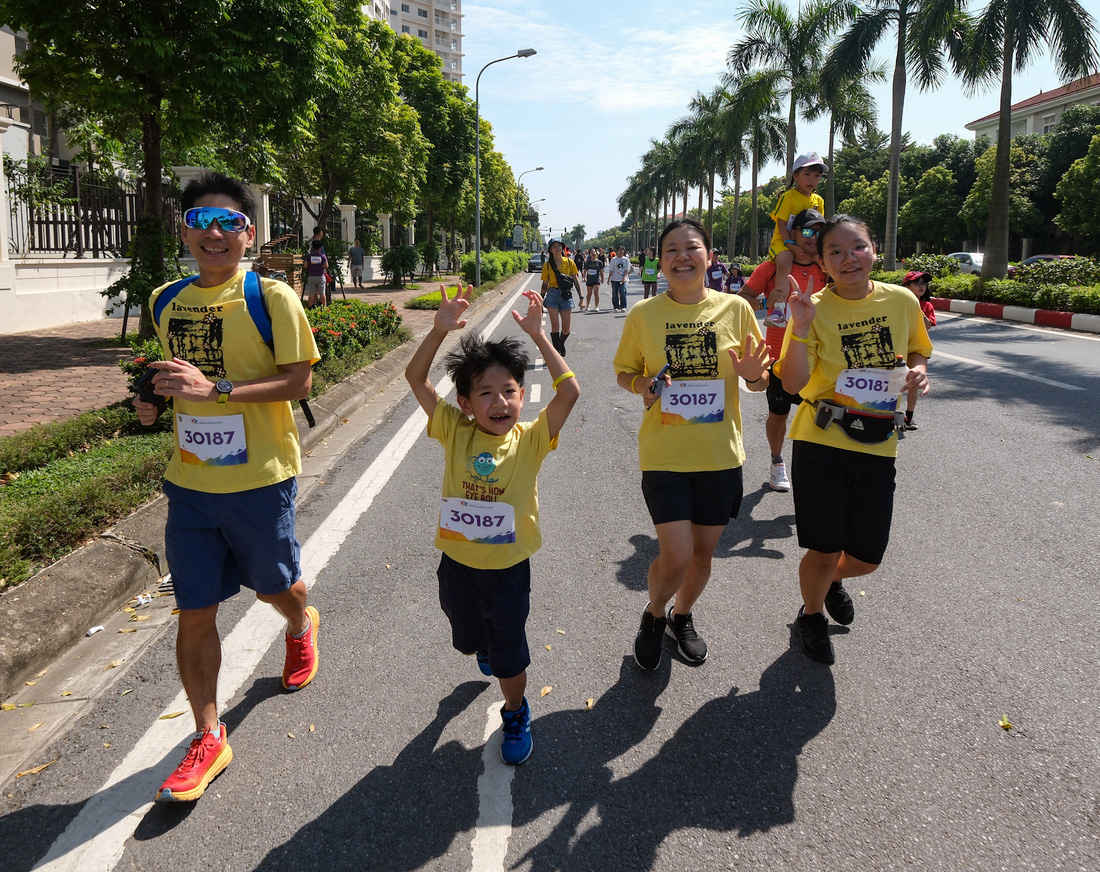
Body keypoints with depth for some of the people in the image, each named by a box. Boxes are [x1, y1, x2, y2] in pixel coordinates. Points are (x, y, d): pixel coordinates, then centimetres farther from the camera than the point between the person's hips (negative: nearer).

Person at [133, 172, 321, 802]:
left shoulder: (272, 297, -11)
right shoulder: (167, 301, 7)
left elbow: (298, 381, -16)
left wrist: (215, 388, -26)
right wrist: (156, 399, -2)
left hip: (260, 478, -4)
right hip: (190, 481, 4)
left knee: (275, 586, 17)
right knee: (195, 612, 5)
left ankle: (302, 625, 55)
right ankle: (209, 739, 20)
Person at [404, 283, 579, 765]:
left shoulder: (530, 439, -14)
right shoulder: (454, 432, -10)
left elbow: (569, 391, -25)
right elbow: (416, 378, -15)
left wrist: (538, 336, -27)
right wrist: (440, 331, -27)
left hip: (508, 567, -2)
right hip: (457, 562, 2)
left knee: (508, 656, 12)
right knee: (469, 639, 27)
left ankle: (516, 714, 41)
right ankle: (488, 647, 63)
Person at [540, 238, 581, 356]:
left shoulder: (569, 262, 4)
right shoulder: (547, 265, 4)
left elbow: (576, 280, 6)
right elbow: (545, 284, 9)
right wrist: (541, 300, 6)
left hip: (566, 296, 1)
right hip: (552, 294, -1)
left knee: (566, 329, 1)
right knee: (554, 325, -9)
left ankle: (561, 344, 32)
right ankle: (556, 351, 1)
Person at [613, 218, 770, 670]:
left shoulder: (735, 308, -3)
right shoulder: (643, 314, -5)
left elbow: (760, 378, 7)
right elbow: (624, 372, 6)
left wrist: (754, 375, -17)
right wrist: (644, 385, -16)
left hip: (720, 453, 2)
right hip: (664, 454, -2)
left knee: (704, 551, 14)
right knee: (676, 556, -7)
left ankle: (682, 616, 44)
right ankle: (654, 616, 26)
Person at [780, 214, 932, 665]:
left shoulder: (901, 300, 0)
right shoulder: (815, 308, -9)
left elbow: (917, 352, 18)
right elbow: (792, 384, -17)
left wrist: (919, 369, -5)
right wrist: (800, 328, -29)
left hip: (877, 446, 3)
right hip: (821, 444, -3)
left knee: (866, 557, 10)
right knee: (824, 551, 3)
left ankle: (833, 580, 48)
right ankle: (811, 615, 35)